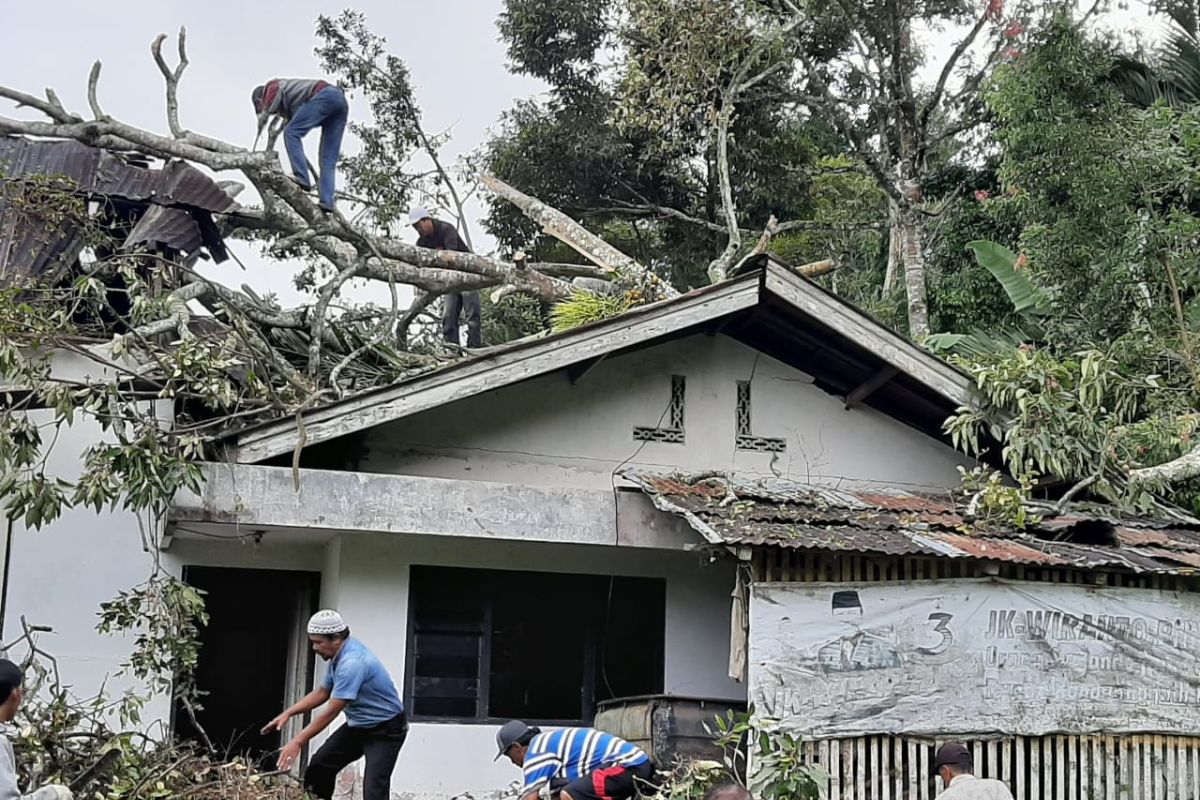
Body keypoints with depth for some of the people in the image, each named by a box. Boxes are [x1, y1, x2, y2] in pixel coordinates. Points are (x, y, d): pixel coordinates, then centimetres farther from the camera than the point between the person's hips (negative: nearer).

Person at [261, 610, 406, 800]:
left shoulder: (352, 663, -30)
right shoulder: (339, 656, -1)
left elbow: (331, 712, -30)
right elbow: (323, 692, 13)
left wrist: (297, 742, -26)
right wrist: (288, 713, 4)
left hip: (385, 731, -10)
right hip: (358, 726, 10)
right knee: (320, 766, 8)